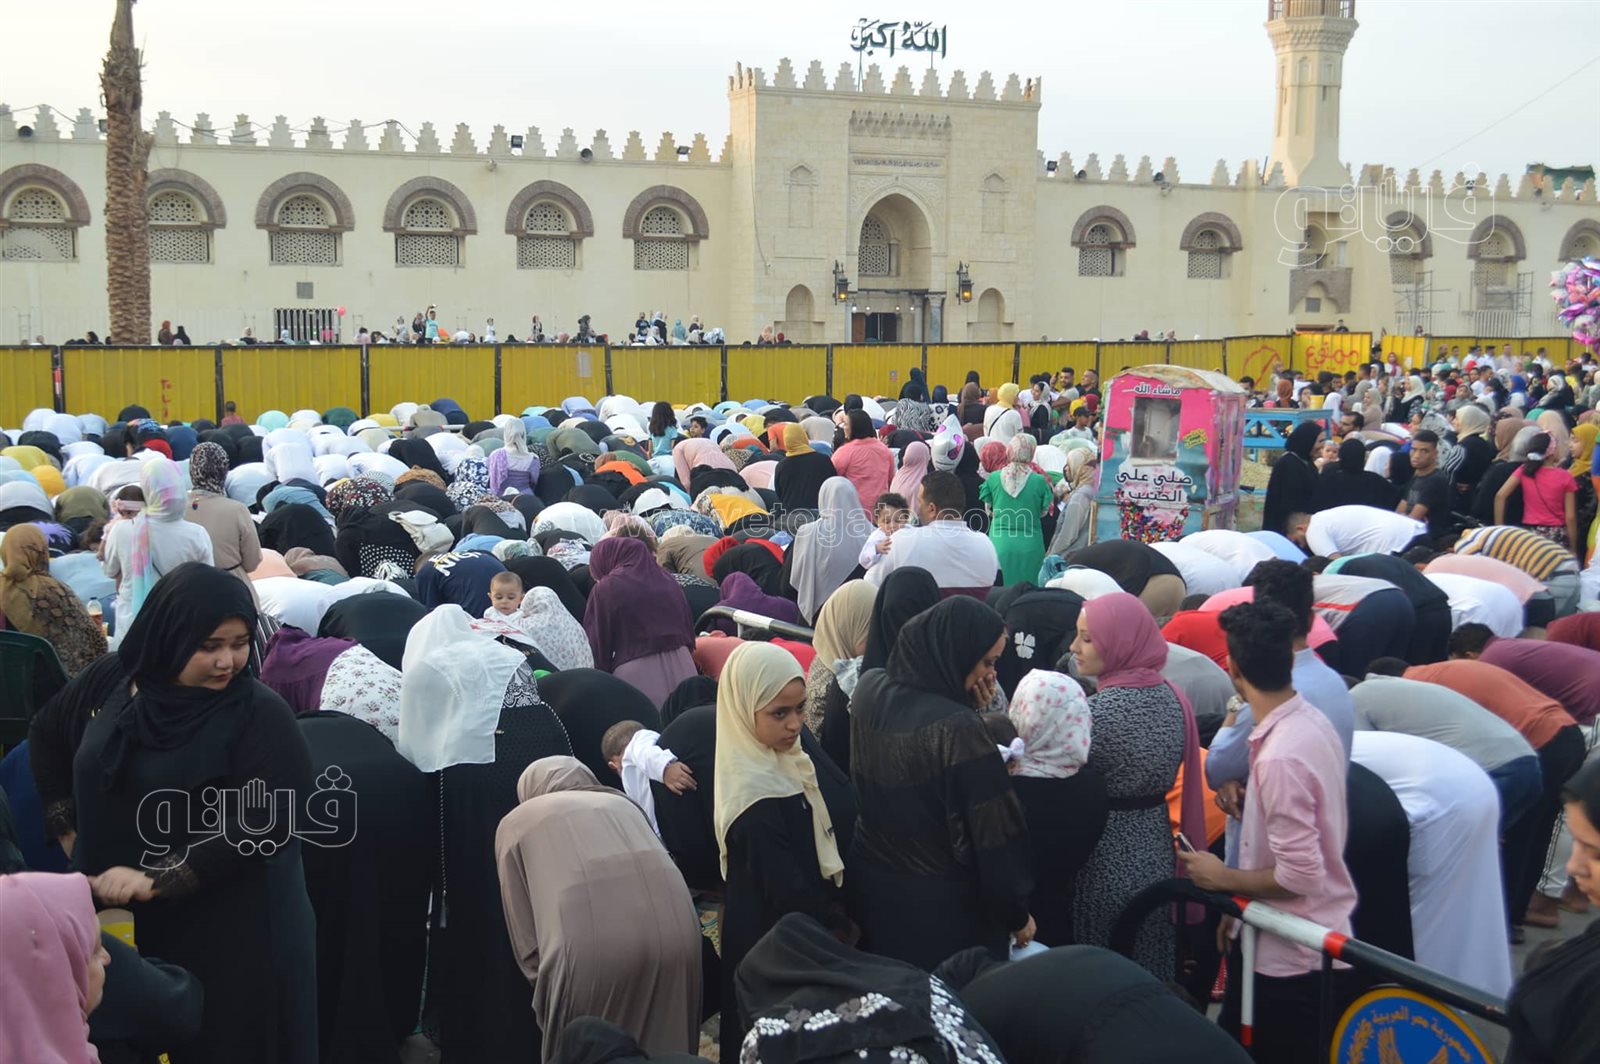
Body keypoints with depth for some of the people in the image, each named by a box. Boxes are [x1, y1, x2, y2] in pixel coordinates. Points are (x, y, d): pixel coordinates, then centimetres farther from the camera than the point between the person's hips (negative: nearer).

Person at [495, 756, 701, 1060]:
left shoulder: (516, 823, 25)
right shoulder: (623, 804, 35)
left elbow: (524, 930, 18)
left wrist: (545, 988, 29)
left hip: (590, 947, -4)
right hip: (675, 931, 4)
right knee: (662, 1048, 22)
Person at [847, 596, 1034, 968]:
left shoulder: (868, 689, -6)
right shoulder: (957, 727, -27)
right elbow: (994, 831, -20)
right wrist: (1017, 913, -6)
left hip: (869, 886, 7)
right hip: (944, 906, -7)